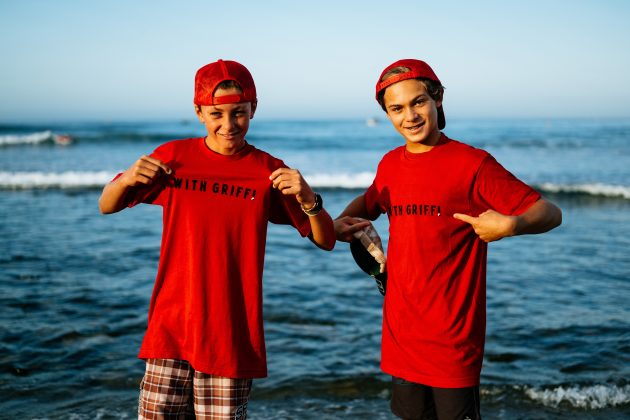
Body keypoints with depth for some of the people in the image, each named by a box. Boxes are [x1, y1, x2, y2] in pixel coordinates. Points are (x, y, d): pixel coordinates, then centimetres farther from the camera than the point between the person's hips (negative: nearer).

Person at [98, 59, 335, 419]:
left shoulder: (269, 171, -2)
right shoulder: (174, 156, 1)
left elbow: (326, 241, 0)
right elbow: (106, 207, 10)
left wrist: (308, 198, -19)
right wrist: (126, 179, -12)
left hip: (232, 334, -1)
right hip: (171, 326, 1)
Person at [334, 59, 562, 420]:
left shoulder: (471, 163, -11)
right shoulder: (390, 165, 5)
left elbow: (551, 213, -12)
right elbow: (370, 202, 27)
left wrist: (511, 224, -32)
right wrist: (341, 221, 8)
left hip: (453, 338, -5)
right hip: (401, 334, 6)